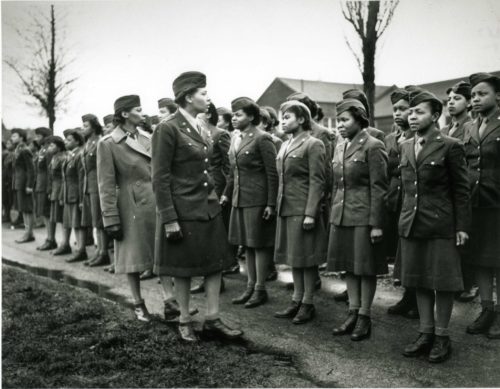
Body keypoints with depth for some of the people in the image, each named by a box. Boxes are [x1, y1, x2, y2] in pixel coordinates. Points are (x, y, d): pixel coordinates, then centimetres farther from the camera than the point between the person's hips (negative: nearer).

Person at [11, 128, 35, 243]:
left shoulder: (25, 151, -14)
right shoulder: (18, 151, 15)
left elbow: (31, 170, -17)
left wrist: (29, 186, -20)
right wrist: (15, 184, 15)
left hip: (24, 185, -10)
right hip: (18, 185, 10)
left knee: (27, 209, -4)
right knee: (23, 210, 12)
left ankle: (28, 234, 0)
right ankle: (29, 233, 18)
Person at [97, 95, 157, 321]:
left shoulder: (147, 138, 8)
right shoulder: (108, 144, -8)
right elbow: (106, 185, -9)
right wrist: (111, 219, -11)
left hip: (156, 203, 5)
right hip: (132, 206, -5)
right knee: (133, 258, 6)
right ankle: (138, 305, 21)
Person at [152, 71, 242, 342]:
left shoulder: (199, 129, 11)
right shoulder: (168, 129, -13)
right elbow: (160, 178, -15)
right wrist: (169, 219, -17)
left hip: (209, 207, 8)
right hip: (183, 210, -7)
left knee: (216, 263, 8)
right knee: (183, 268, 6)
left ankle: (212, 319, 18)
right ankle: (185, 320, 21)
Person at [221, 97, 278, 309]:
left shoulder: (262, 139, -10)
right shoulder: (236, 140, 13)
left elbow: (272, 173, -12)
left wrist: (271, 204, -15)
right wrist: (227, 194, 16)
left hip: (257, 201, -8)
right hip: (239, 200, 8)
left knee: (259, 244, 1)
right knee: (247, 244, 13)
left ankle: (260, 289, 12)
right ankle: (250, 287, 23)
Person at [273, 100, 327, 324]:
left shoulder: (313, 145, -8)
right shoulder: (285, 146, 16)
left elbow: (317, 181, -13)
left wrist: (310, 213, -19)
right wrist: (278, 205, 13)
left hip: (303, 210, -8)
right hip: (286, 209, 8)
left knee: (306, 257, 1)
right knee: (293, 256, 12)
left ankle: (308, 304, 12)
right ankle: (297, 300, 22)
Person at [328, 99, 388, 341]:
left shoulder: (373, 146, -9)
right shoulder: (340, 148, 13)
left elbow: (379, 187, -12)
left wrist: (376, 224, -15)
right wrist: (333, 216, 15)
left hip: (364, 217, -7)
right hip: (341, 216, 7)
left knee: (366, 268, 3)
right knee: (349, 266, 12)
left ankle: (365, 317, 14)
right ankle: (353, 314, 23)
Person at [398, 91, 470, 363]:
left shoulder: (450, 147, -7)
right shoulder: (405, 147, 10)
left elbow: (461, 190, -6)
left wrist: (462, 226, -9)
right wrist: (405, 217, 12)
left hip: (441, 225, -5)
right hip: (411, 225, 6)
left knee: (442, 282, 4)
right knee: (419, 280, 12)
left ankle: (442, 336, 18)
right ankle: (425, 333, 25)